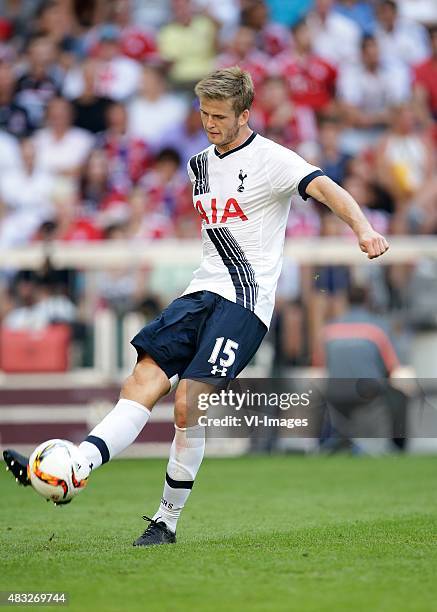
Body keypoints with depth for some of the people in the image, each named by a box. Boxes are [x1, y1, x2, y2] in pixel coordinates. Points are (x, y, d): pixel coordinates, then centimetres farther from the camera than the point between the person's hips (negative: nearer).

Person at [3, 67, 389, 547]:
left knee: (189, 403, -17)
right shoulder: (200, 165, 17)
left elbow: (324, 188, -22)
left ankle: (167, 521, -6)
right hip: (202, 291, 7)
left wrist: (362, 229, -39)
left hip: (245, 300, -7)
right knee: (142, 382, -10)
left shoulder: (269, 159, -6)